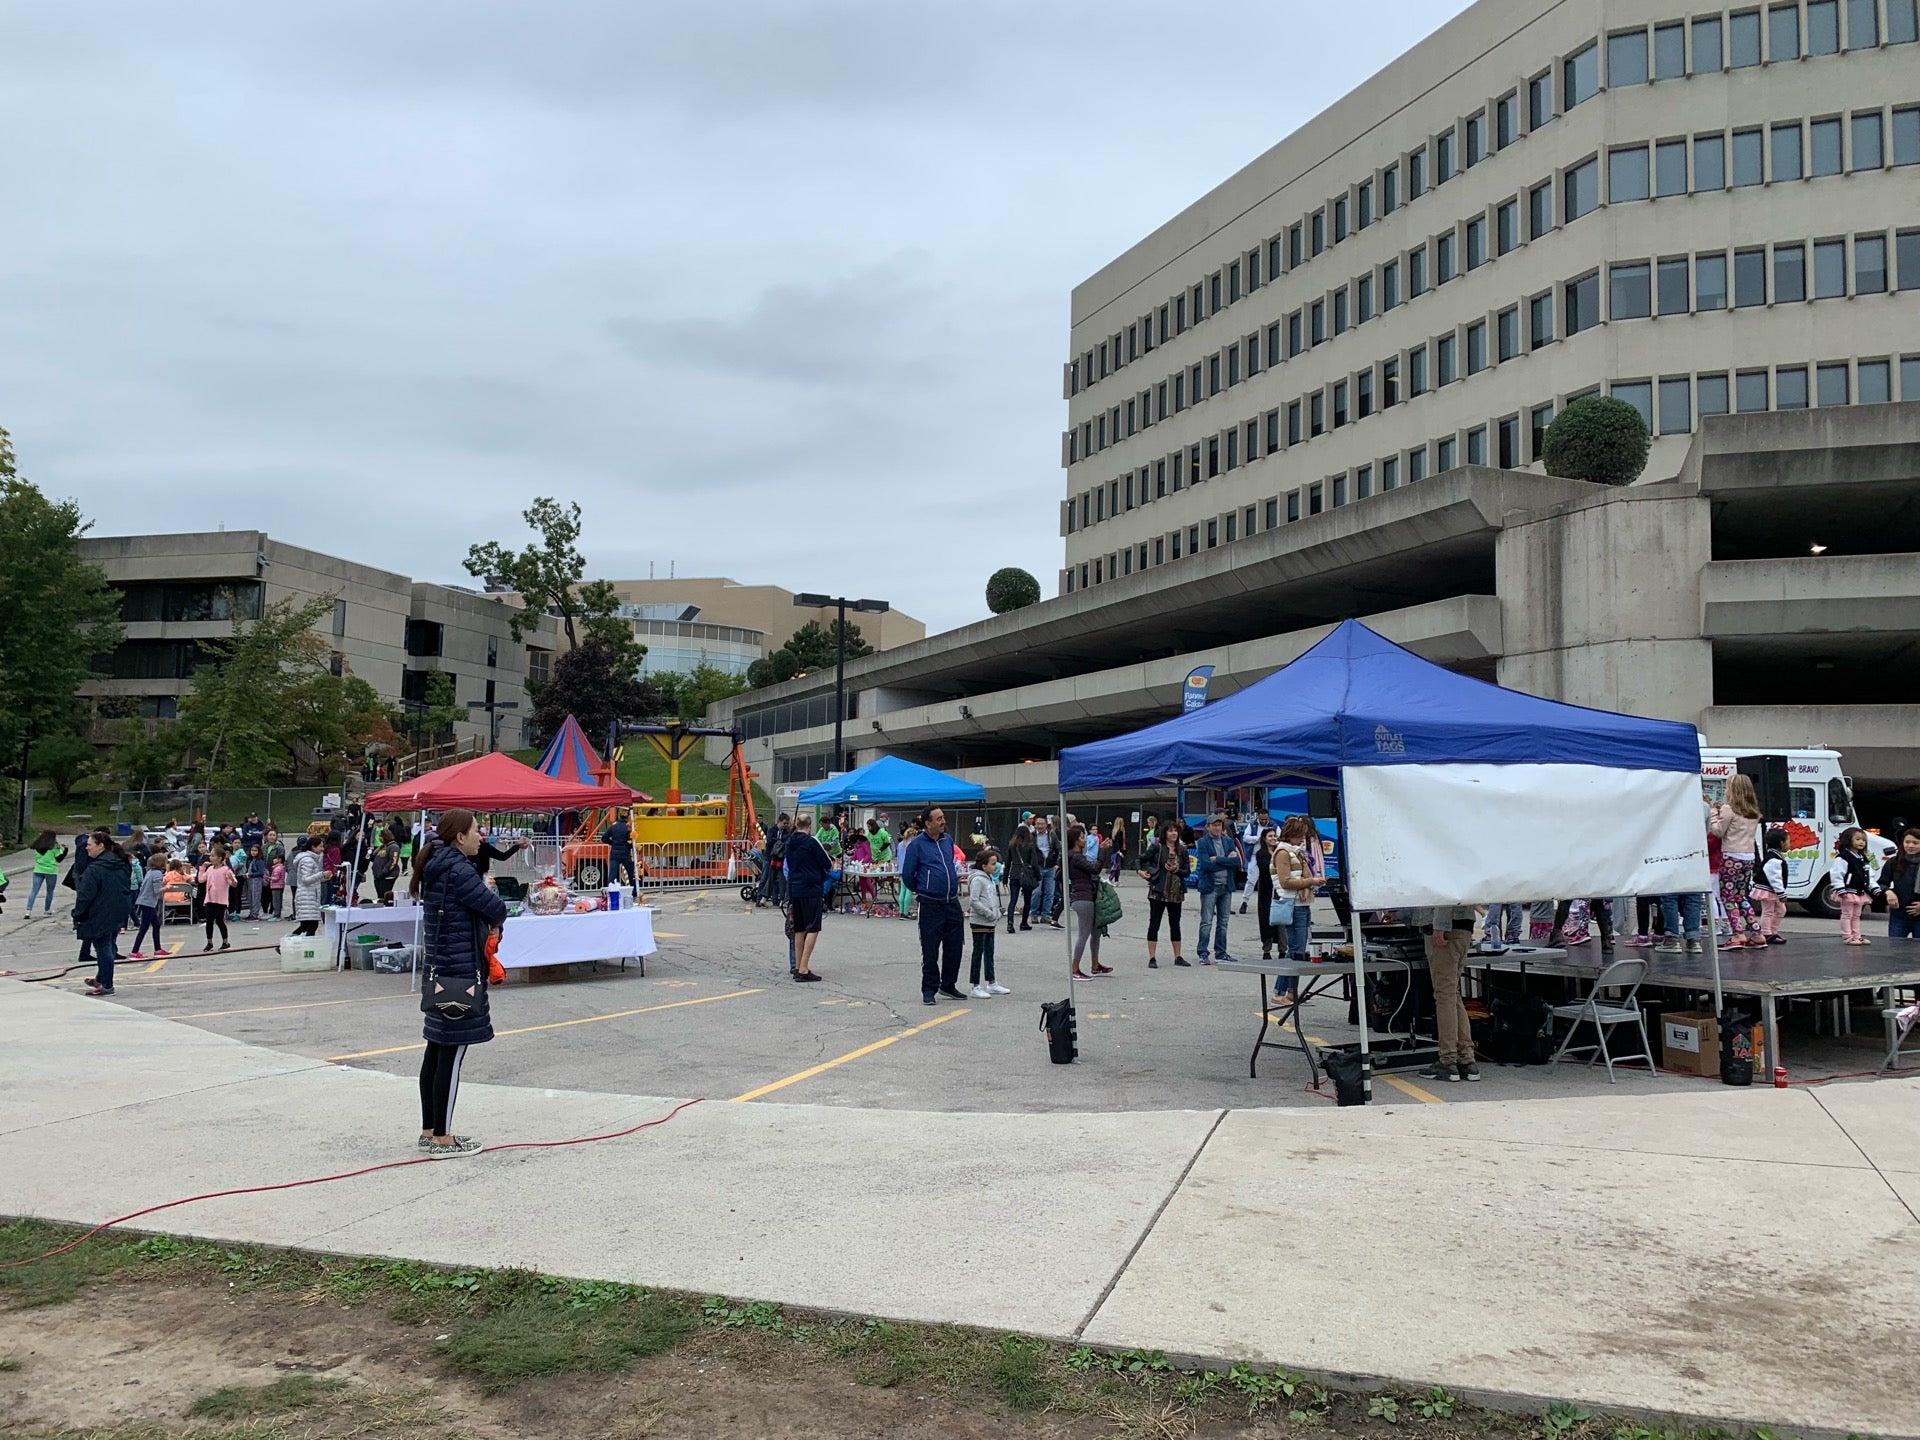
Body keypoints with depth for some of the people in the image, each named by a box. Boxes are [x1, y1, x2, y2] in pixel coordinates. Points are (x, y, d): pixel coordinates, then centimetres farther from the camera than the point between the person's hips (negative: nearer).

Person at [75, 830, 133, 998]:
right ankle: (101, 979, 30)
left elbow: (85, 896, -18)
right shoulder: (122, 866, 7)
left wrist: (77, 916, -9)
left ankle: (106, 985, 6)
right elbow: (128, 888, 15)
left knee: (103, 948, 1)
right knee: (108, 946, 18)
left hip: (100, 916, -8)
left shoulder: (94, 869, -19)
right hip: (120, 913, 8)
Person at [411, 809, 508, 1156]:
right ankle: (442, 1139, 2)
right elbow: (497, 910, -16)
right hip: (459, 973, -10)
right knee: (451, 1056, -4)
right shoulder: (458, 870, -17)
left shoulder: (436, 867, 12)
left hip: (437, 972, 10)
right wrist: (491, 898, 7)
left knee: (437, 1051, 15)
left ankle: (429, 1130, 24)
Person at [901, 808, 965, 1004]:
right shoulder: (917, 845, -8)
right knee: (930, 950, 1)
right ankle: (929, 990, 12)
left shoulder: (947, 841, 10)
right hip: (930, 905, -5)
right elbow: (907, 875, -2)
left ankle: (948, 986, 25)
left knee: (954, 947, 10)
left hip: (952, 902, 5)